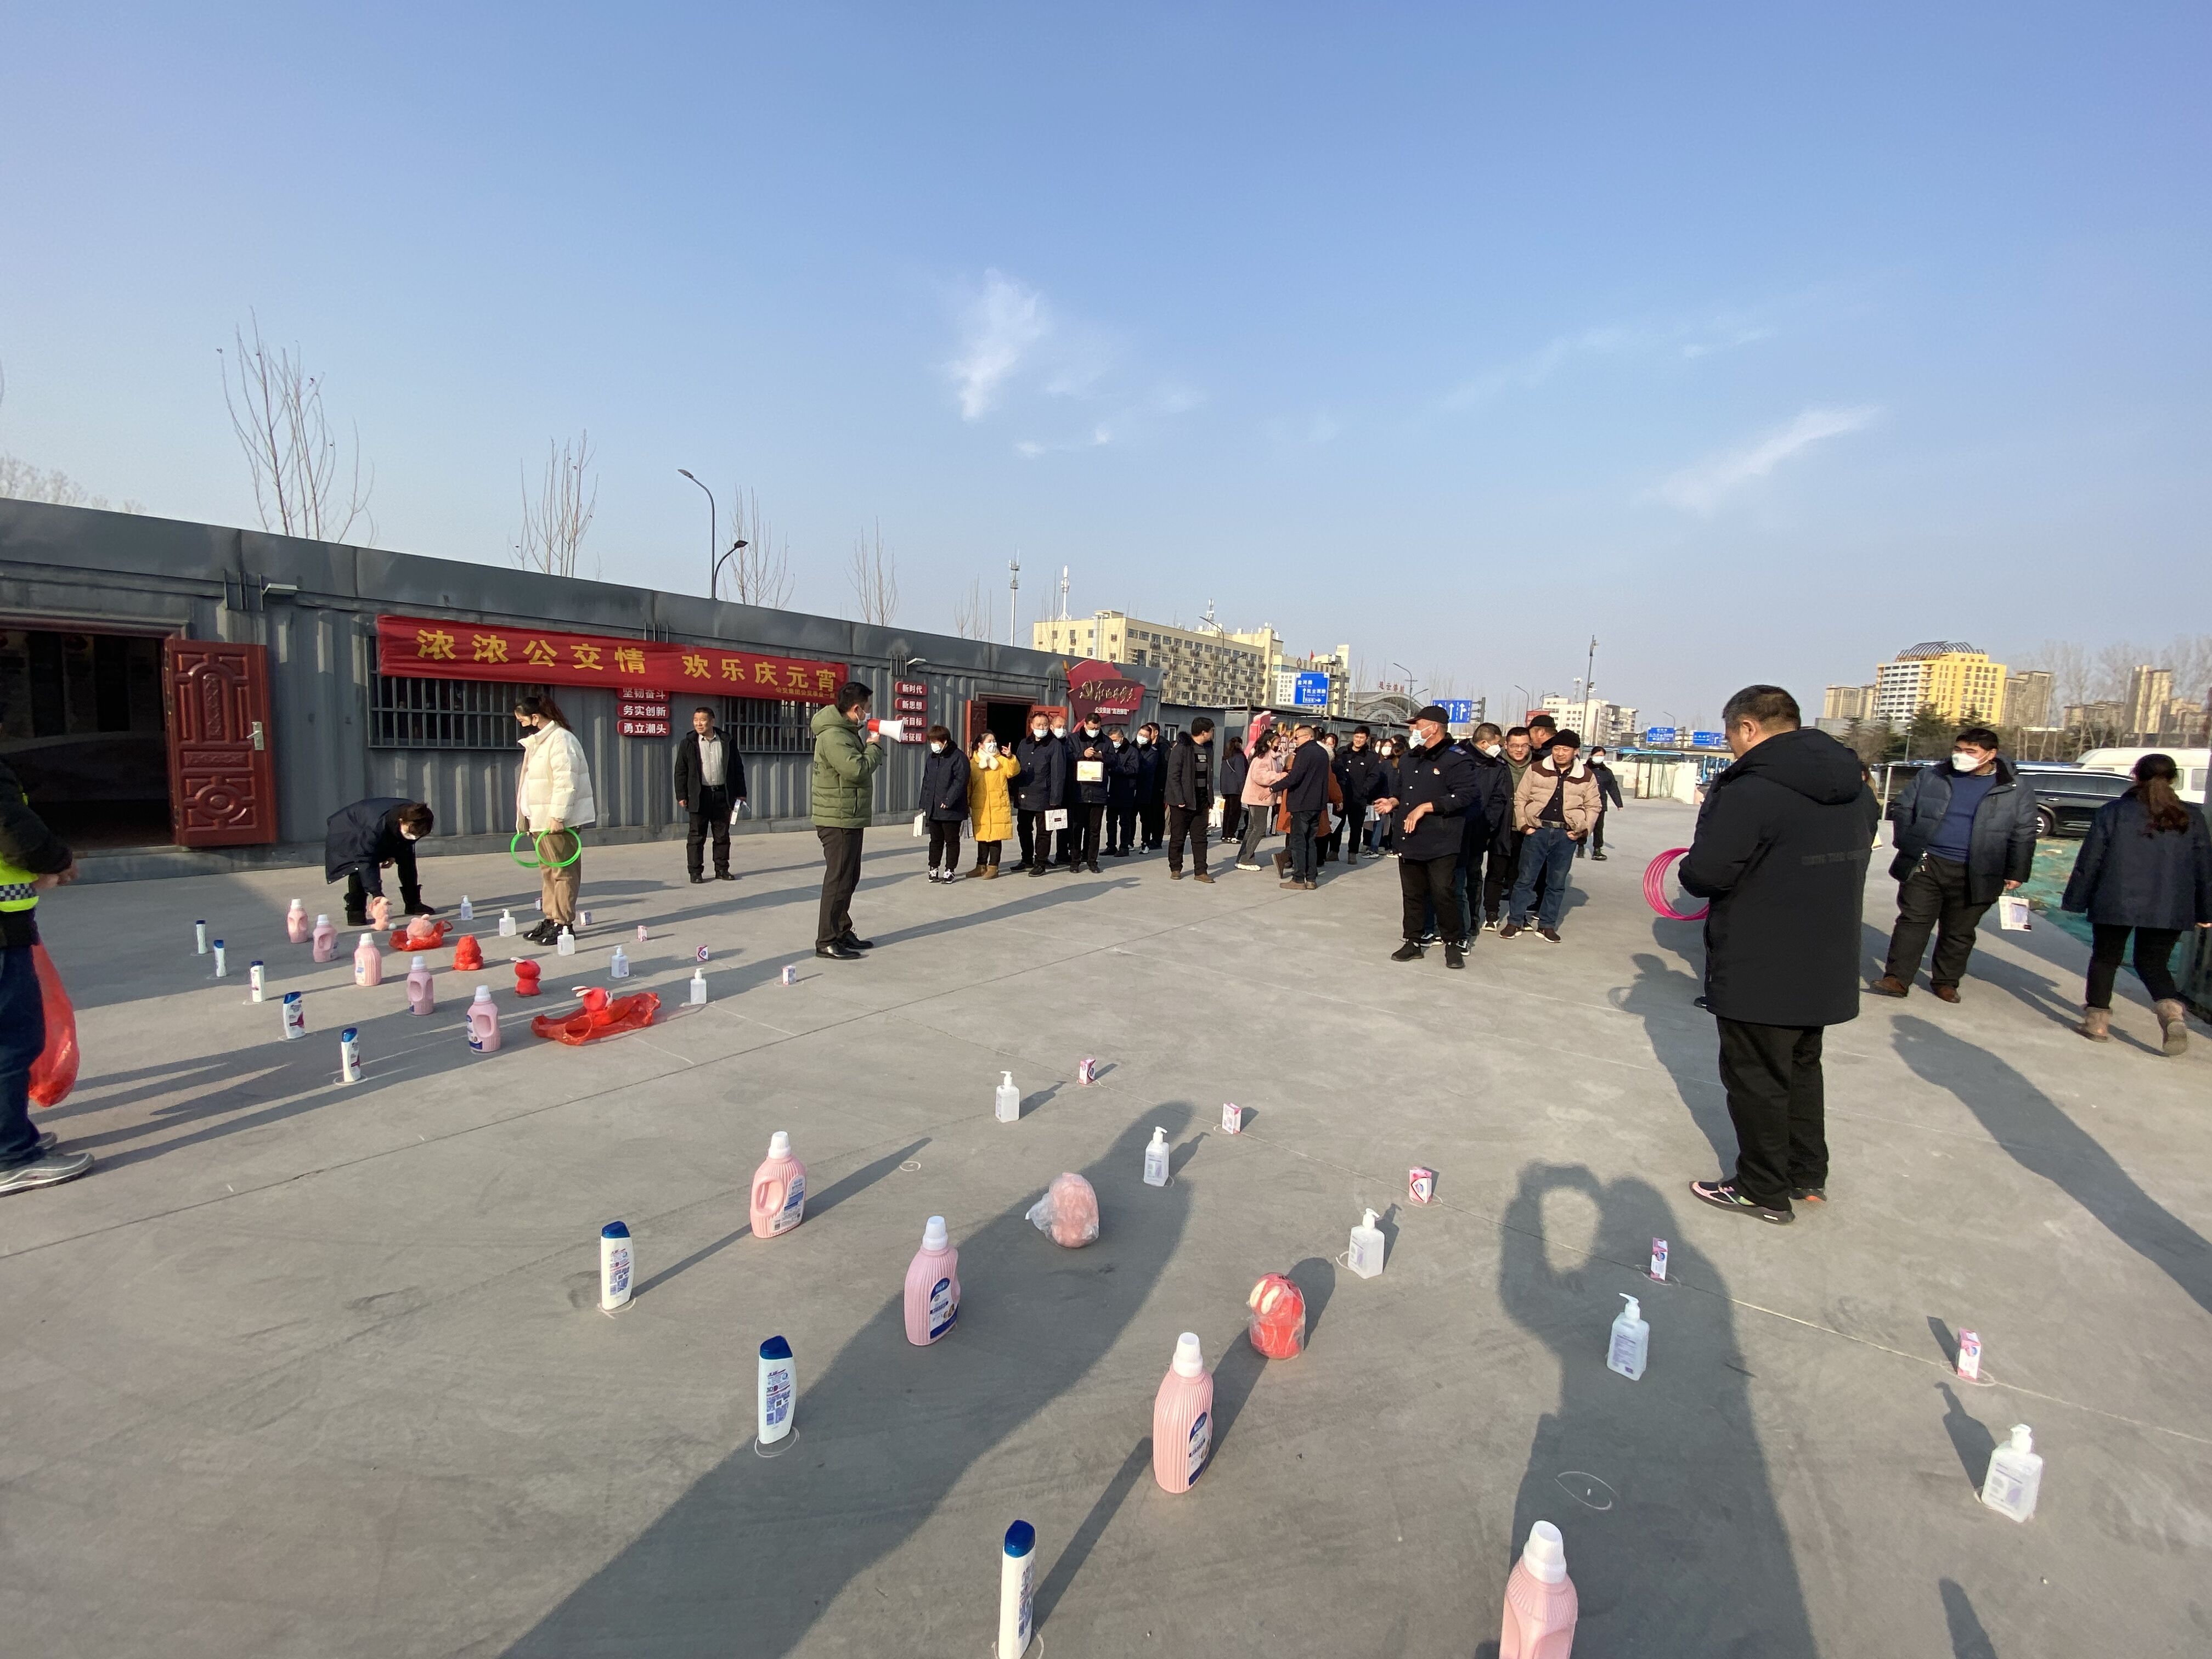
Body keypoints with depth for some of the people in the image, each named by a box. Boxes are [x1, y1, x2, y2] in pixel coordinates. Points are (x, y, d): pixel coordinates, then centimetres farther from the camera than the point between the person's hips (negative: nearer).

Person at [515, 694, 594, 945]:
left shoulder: (560, 740, -15)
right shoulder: (537, 742, 18)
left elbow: (566, 782, -22)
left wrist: (558, 816, -24)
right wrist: (528, 819, 21)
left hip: (558, 820, -10)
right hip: (542, 820, 10)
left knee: (563, 872, -5)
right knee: (548, 871, 15)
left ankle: (563, 923, -2)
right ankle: (551, 919, 23)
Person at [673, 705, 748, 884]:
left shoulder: (727, 742, 5)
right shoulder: (688, 744, 1)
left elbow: (737, 769, 9)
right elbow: (681, 772, 2)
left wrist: (740, 793, 5)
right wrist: (681, 796, -5)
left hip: (723, 795, 2)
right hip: (699, 796, -2)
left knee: (722, 835, 7)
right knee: (697, 836, 1)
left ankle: (722, 869, 15)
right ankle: (696, 871, 7)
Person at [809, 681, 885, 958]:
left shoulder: (846, 732, 16)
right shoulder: (833, 736, -19)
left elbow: (858, 766, 20)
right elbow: (858, 769, -27)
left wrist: (872, 746, 6)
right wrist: (874, 746, -12)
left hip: (849, 820, 11)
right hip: (838, 821, -11)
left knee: (849, 878, 17)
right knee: (838, 880, -7)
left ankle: (842, 932, 27)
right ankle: (827, 942, -2)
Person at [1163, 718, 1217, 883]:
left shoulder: (1208, 749, 10)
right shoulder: (1181, 748, -12)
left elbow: (1209, 775, 15)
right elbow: (1173, 775, -14)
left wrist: (1210, 799, 10)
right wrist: (1179, 799, -18)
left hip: (1201, 801, 6)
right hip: (1183, 801, -6)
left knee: (1200, 838, 6)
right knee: (1177, 837, 5)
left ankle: (1200, 871, 10)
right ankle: (1175, 869, 17)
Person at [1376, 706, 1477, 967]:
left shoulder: (1455, 759, -9)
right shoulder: (1409, 759, 16)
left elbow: (1464, 795, -18)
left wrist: (1426, 807, -20)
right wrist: (1394, 802, 6)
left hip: (1440, 841, -7)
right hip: (1409, 840, 7)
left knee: (1442, 893, -8)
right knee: (1412, 894, 11)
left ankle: (1455, 944, 8)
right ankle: (1413, 943, 21)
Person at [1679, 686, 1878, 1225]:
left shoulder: (1751, 791, -23)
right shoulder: (1856, 791, 5)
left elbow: (1704, 874, -23)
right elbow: (1848, 866, 15)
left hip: (1758, 977, -8)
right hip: (1828, 972, 8)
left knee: (1756, 1082, 7)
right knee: (1802, 1070, 23)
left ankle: (1765, 1191, 19)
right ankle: (1808, 1175, 36)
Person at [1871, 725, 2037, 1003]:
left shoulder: (2016, 789, 2)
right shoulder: (1930, 777, 3)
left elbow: (2023, 834, 5)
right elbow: (1902, 808, 10)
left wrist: (2016, 873, 3)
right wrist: (1909, 844, 2)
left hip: (1973, 875, 0)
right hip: (1924, 865, 0)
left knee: (1959, 932, 10)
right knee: (1913, 922, -3)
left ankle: (1946, 982, 23)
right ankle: (1897, 978, -3)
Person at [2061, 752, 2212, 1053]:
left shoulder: (2113, 812, -3)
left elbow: (2089, 860, -4)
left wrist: (2077, 900, 3)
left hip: (2115, 904, -3)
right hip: (2170, 909, 3)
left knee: (2105, 958, 11)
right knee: (2153, 963, 13)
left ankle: (2097, 1020, 10)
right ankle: (2172, 1010, -12)